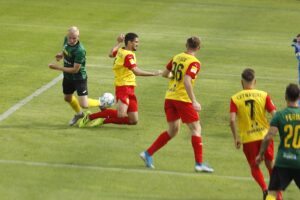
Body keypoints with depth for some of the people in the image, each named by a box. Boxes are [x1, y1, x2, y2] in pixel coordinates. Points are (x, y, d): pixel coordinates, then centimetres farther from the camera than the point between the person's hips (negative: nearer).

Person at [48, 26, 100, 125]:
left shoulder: (79, 51, -33)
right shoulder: (66, 40, -10)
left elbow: (75, 70, -28)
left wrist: (58, 67, -25)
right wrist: (61, 54, -8)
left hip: (79, 78, -8)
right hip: (67, 77, 8)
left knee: (84, 105, -13)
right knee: (67, 98, 27)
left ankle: (101, 103, 18)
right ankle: (79, 113, 55)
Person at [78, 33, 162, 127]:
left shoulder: (121, 51, 11)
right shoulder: (128, 55, -15)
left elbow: (111, 54, 32)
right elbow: (136, 71, -25)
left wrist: (119, 43, 40)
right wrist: (153, 73, -18)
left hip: (129, 89, 10)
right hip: (123, 86, -10)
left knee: (133, 121, 4)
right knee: (121, 114, -28)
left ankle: (103, 120, 13)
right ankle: (90, 117, -12)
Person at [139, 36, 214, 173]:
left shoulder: (177, 57, 8)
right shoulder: (194, 63, -13)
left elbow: (165, 73, 17)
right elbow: (186, 81, -25)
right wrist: (194, 101, -26)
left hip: (169, 97, 7)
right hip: (183, 99, -7)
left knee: (173, 131, 17)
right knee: (196, 129, 2)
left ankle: (148, 154, 13)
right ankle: (199, 164, -1)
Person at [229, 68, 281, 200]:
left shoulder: (235, 99, -4)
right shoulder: (263, 95, -3)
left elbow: (232, 120, -14)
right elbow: (275, 115, -9)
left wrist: (236, 138, -3)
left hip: (248, 139, -1)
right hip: (265, 135, 1)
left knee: (254, 167, 15)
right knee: (270, 164, 20)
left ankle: (265, 189, -6)